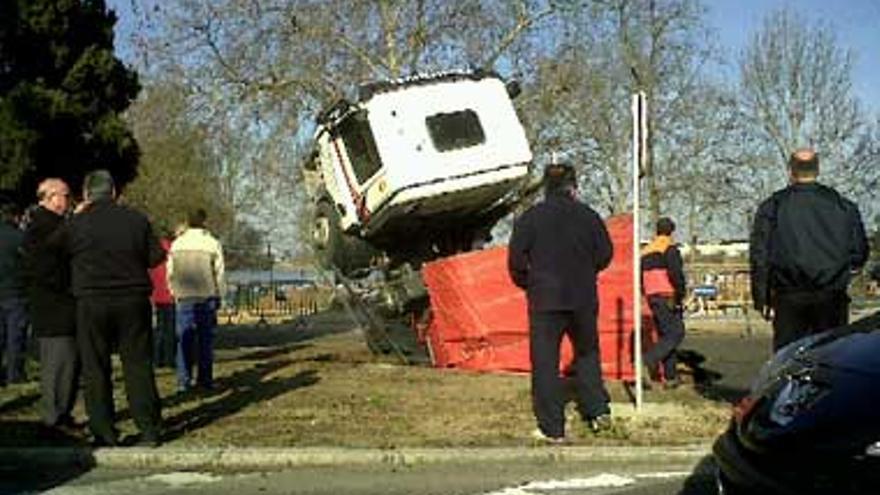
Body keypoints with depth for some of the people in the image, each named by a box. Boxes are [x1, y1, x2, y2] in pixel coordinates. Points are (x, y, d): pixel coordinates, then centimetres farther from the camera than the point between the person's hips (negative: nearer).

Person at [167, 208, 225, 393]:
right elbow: (219, 273, -2)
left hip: (184, 298, 1)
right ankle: (205, 379, 5)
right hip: (207, 297, -1)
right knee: (206, 339, 5)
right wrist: (219, 296, 9)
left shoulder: (176, 244, 3)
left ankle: (183, 380, 0)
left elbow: (171, 273, 7)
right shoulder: (212, 244, -4)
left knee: (185, 339, 4)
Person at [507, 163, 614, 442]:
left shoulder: (531, 217, -5)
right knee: (587, 354, 22)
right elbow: (604, 255, 7)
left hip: (545, 300, -3)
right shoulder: (588, 216, 2)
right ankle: (598, 411, 19)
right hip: (583, 299, 3)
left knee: (545, 362, 2)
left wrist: (528, 285, 11)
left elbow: (516, 259, -7)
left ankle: (552, 428, 3)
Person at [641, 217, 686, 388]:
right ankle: (648, 362, -24)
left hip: (652, 298, 8)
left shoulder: (646, 251, 17)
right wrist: (680, 294, -10)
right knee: (675, 333, -8)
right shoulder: (669, 248, -6)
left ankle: (670, 377, 8)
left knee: (665, 335, 10)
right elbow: (675, 272, -18)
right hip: (667, 298, -8)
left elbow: (641, 279, 17)